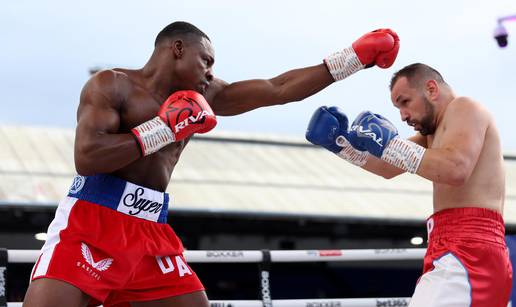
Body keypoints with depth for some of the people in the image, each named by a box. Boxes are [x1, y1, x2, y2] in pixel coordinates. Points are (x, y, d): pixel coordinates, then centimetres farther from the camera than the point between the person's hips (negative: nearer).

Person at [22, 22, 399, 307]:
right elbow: (86, 159, -16)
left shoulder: (204, 97, 16)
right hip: (90, 226, -6)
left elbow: (278, 89, 16)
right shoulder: (112, 85, -3)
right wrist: (164, 129, -13)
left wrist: (357, 56, 14)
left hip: (152, 235, 6)